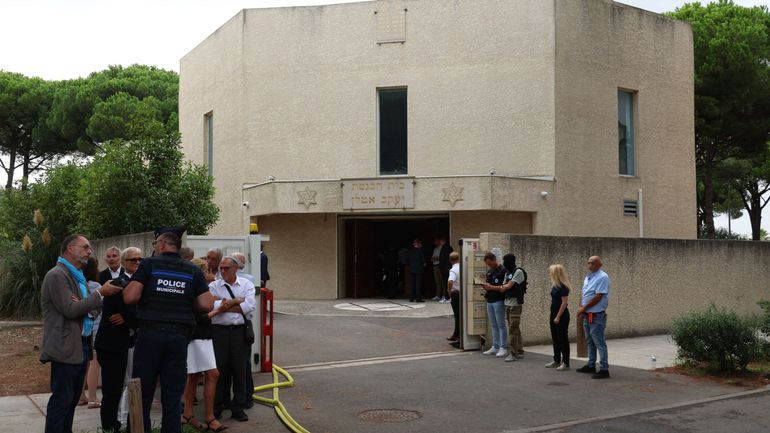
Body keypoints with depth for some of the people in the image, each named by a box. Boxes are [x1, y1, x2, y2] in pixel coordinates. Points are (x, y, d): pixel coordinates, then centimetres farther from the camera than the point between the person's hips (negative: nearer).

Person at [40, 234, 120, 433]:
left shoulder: (79, 276, 17)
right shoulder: (57, 275, -12)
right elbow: (70, 310, -19)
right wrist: (100, 293, -15)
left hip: (81, 346, 9)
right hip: (65, 348, -9)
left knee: (73, 398, 14)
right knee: (61, 399, -6)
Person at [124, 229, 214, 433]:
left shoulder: (149, 264, -1)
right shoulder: (193, 271, 6)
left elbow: (130, 297, -10)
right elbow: (206, 304, 0)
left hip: (149, 334, -2)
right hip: (179, 336, 2)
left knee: (143, 395, 7)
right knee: (173, 398, 8)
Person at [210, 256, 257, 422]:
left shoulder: (246, 284, 5)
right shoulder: (214, 286, 5)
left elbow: (250, 306, -10)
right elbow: (211, 305, -13)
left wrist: (226, 305, -7)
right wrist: (236, 301, -10)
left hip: (240, 331, 0)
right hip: (219, 330, 0)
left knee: (239, 370, 4)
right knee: (219, 369, 3)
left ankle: (238, 408, 14)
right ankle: (216, 408, 15)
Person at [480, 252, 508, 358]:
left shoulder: (502, 271, -10)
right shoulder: (489, 271, 16)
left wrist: (491, 287, -18)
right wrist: (485, 286, 1)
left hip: (499, 301, -8)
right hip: (490, 300, 8)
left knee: (501, 325, -4)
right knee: (493, 325, 11)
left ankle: (503, 348, -2)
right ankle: (495, 347, 16)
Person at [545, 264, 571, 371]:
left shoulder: (563, 287, -17)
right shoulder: (555, 286, 9)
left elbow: (564, 302, -19)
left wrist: (558, 317, -20)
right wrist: (552, 315, 16)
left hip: (562, 315, -9)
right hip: (554, 314, 9)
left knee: (563, 339, -2)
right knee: (555, 338, 14)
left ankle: (565, 363, 4)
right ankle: (557, 360, 23)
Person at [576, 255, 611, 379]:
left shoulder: (602, 277, -14)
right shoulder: (588, 277, 14)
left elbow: (598, 297, -20)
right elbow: (584, 294, 20)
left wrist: (584, 308, -14)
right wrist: (581, 307, 3)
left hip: (597, 315, -9)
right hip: (587, 315, 9)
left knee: (599, 342, -7)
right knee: (590, 341, 16)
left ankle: (604, 369, -3)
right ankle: (591, 366, 26)